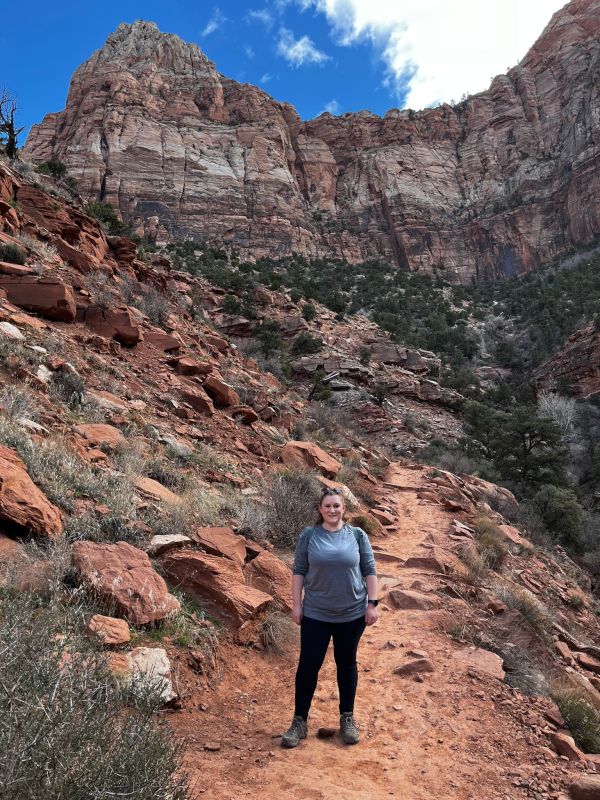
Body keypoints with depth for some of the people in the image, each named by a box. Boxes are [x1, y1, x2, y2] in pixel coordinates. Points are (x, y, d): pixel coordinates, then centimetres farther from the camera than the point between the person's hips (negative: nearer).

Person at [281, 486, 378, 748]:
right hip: (315, 614, 0)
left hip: (351, 614, 1)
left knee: (346, 664, 13)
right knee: (308, 665, 3)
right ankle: (300, 721, 17)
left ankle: (347, 717, 30)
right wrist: (296, 605, -3)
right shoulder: (309, 536, -4)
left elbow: (369, 571, 1)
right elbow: (299, 571, 0)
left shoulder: (358, 535, -2)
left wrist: (372, 603, -3)